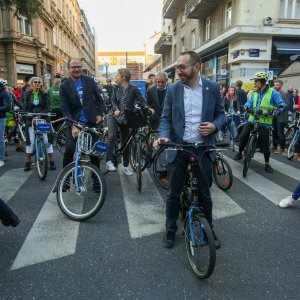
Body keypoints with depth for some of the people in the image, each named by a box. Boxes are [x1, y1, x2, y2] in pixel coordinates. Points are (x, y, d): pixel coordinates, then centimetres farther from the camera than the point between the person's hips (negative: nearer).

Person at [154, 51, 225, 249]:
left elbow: (221, 113, 8)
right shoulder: (172, 89, -1)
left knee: (205, 193, 12)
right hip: (178, 148, 1)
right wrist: (164, 136, -18)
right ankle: (171, 230, 29)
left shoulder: (213, 88, -2)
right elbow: (166, 117, 1)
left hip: (204, 148, 0)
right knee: (173, 193, 9)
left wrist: (214, 125, -14)